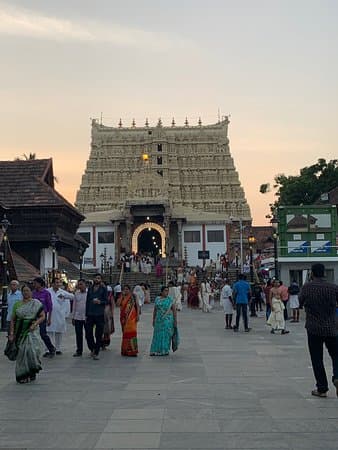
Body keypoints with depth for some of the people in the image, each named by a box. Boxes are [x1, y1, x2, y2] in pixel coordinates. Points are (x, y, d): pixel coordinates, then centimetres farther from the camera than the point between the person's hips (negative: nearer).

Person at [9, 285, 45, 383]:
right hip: (20, 331, 2)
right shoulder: (17, 304, 9)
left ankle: (32, 372, 2)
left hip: (32, 331, -2)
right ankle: (22, 375, 11)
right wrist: (11, 333, 1)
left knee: (32, 349, -15)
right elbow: (13, 320, 9)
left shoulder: (36, 303, 3)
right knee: (22, 352, 2)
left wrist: (35, 324, -16)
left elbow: (43, 316, 0)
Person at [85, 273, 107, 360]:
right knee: (88, 334, 2)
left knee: (98, 335, 1)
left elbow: (106, 301, -2)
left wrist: (99, 301, -23)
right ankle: (92, 349, 25)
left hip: (100, 315, -3)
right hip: (90, 314, 3)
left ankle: (96, 353, 10)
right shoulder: (90, 289, 12)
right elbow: (87, 302, 14)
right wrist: (86, 314, 11)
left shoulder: (103, 289, 2)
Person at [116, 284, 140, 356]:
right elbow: (118, 304, -8)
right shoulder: (121, 297, 9)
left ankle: (132, 350, -5)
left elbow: (137, 306, 1)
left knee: (131, 332, -8)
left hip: (132, 317, -3)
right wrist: (122, 296, -8)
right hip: (124, 317, 3)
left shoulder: (133, 297, 2)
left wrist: (138, 315, -7)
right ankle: (125, 350, 15)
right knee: (125, 333, 7)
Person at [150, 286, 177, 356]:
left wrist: (175, 320, -7)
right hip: (159, 319, 3)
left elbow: (174, 310, -2)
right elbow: (155, 310, 11)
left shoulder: (170, 299, -2)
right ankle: (156, 351, 8)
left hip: (168, 319, -3)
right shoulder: (157, 299, 7)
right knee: (158, 335, 3)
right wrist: (153, 320, 8)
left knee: (166, 334, -3)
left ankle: (165, 351, 5)